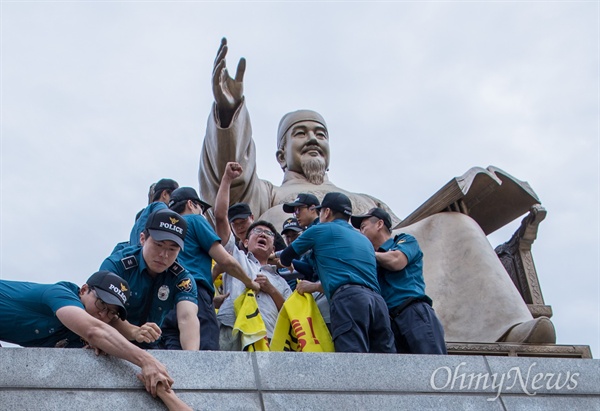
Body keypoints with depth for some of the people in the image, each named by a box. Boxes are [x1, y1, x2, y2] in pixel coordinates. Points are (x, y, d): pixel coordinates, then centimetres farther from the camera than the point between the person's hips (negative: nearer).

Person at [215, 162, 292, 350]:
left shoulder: (279, 281, 31)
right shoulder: (237, 257, 26)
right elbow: (220, 216, 16)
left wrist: (271, 290, 8)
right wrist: (227, 179, 16)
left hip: (267, 340, 2)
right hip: (232, 333, -2)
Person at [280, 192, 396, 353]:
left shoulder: (320, 230, 16)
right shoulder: (364, 239, 33)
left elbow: (285, 257, 29)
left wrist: (290, 265, 51)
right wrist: (315, 286, 38)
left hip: (349, 300, -6)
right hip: (377, 301, 6)